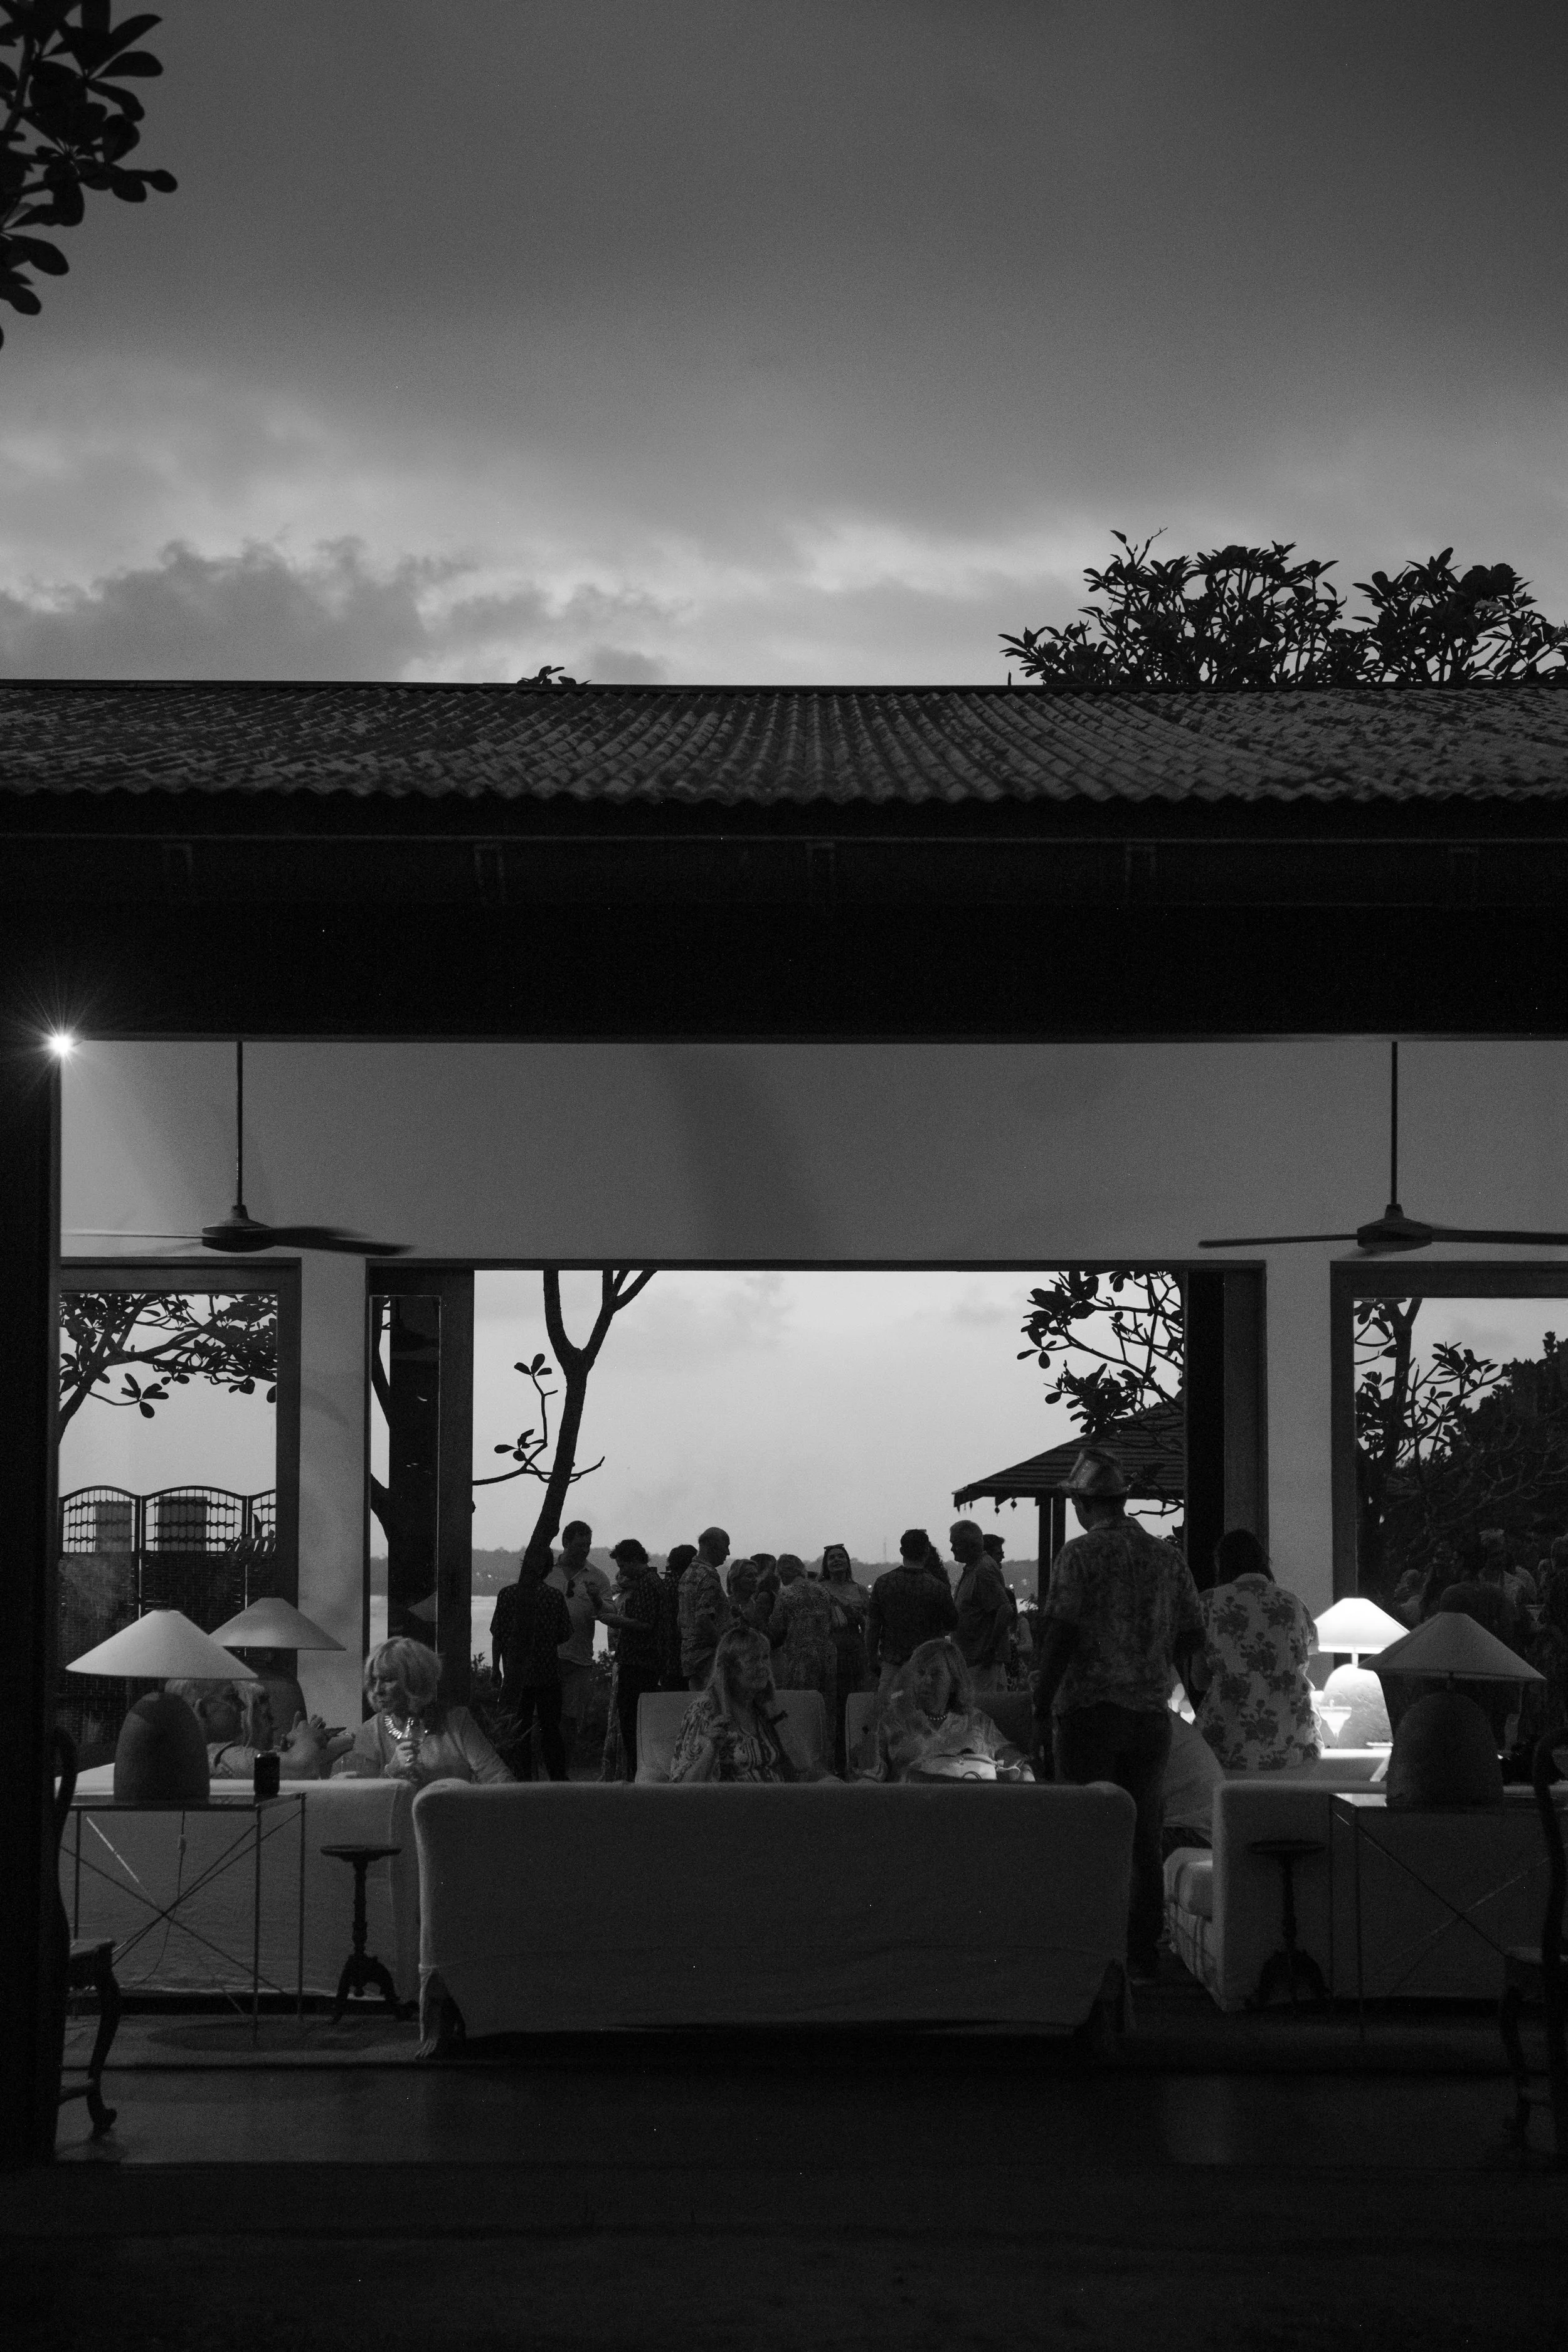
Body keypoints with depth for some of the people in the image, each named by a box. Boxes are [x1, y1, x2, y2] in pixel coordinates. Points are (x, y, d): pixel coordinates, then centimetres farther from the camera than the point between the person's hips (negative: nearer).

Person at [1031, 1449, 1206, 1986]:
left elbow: (1061, 1634, -12)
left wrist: (1041, 1705, -7)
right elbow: (1191, 1636, 10)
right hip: (1151, 1715, 5)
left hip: (1090, 1712, -5)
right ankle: (1143, 1956, 11)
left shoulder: (1080, 1555, -7)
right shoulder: (1168, 1558, 8)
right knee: (1144, 1838, 9)